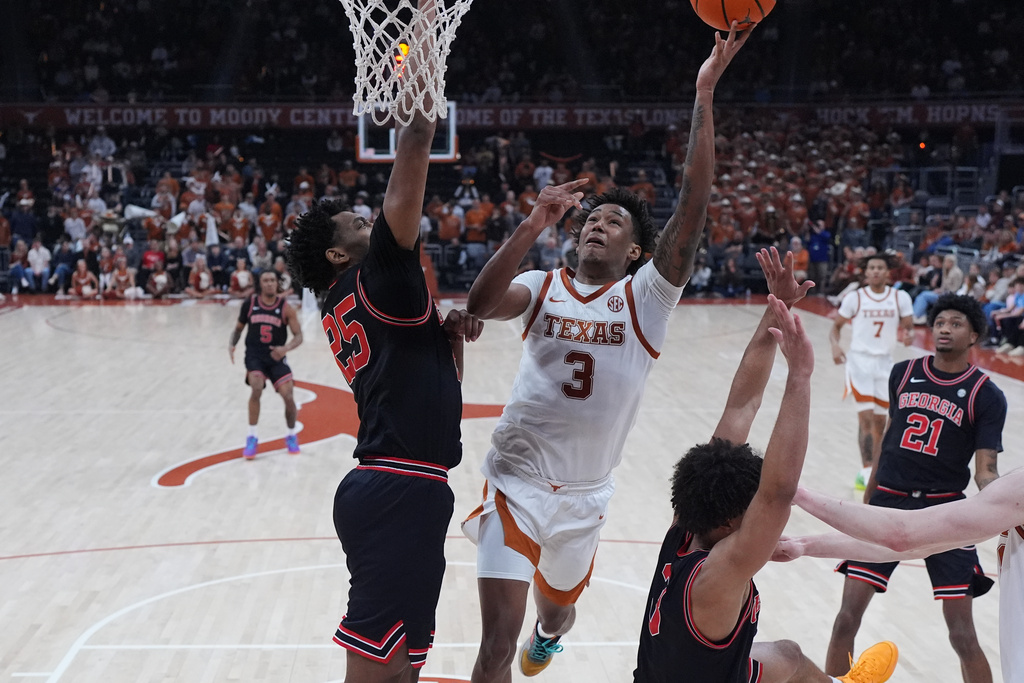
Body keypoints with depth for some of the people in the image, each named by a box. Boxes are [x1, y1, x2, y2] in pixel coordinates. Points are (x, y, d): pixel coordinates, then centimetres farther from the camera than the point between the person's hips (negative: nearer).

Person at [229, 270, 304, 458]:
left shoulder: (286, 308, -6)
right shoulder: (249, 304, -2)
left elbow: (298, 336, -6)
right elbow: (238, 328, 13)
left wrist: (286, 348, -25)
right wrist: (232, 345, -6)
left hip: (276, 356, 0)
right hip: (255, 355, 0)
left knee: (288, 396, -9)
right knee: (256, 389, -24)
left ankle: (292, 436, 19)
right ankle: (252, 438, -9)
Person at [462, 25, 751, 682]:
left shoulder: (647, 296, -5)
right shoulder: (543, 286, -2)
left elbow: (694, 203, -17)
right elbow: (481, 304, -24)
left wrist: (705, 96, -23)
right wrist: (535, 224, -34)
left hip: (585, 495, 2)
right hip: (516, 482, -1)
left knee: (558, 608, 26)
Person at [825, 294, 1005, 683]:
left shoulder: (986, 396, -4)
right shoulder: (903, 373, 6)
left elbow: (985, 471, -8)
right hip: (888, 503, 3)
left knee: (963, 635, -4)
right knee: (847, 617, 0)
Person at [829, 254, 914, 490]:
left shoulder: (900, 297, -2)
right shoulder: (855, 298, -5)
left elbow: (908, 326, 2)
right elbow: (836, 326, 2)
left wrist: (908, 335, -23)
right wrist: (835, 345, -18)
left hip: (885, 362, 3)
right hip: (860, 360, -3)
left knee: (880, 421, 11)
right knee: (866, 418, -13)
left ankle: (873, 472, 25)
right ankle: (866, 472, -11)